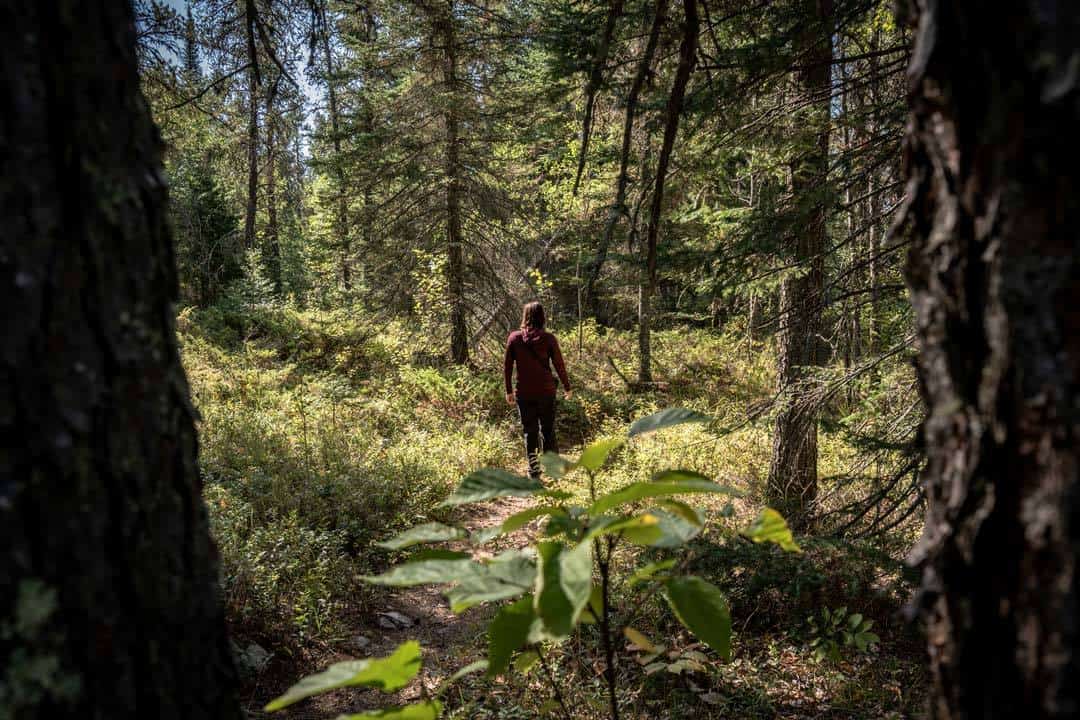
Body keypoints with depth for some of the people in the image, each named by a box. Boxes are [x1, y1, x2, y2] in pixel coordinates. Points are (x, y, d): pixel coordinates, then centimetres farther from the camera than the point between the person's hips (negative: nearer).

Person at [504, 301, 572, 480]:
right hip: (546, 391, 0)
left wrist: (509, 390, 9)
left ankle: (534, 471, 11)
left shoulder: (514, 338, -4)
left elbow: (507, 366, -1)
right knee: (548, 429, 13)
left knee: (529, 431, 10)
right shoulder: (548, 338, -7)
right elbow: (559, 365, -2)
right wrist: (566, 386, 12)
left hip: (524, 393, 0)